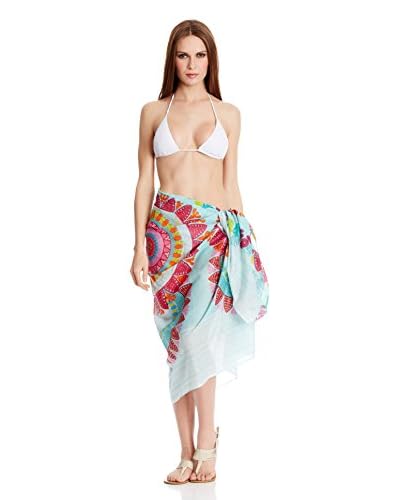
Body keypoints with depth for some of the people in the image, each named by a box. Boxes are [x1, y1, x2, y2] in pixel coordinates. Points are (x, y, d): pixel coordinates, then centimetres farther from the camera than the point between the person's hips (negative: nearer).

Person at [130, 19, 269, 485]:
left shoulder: (228, 114, 10)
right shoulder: (154, 112, 9)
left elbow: (230, 183, 12)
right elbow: (144, 181, 7)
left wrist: (244, 240, 8)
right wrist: (139, 246, 0)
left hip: (216, 228, -1)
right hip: (167, 228, 1)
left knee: (196, 332, -18)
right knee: (177, 340, 2)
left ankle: (204, 442, -6)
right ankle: (189, 451, 9)